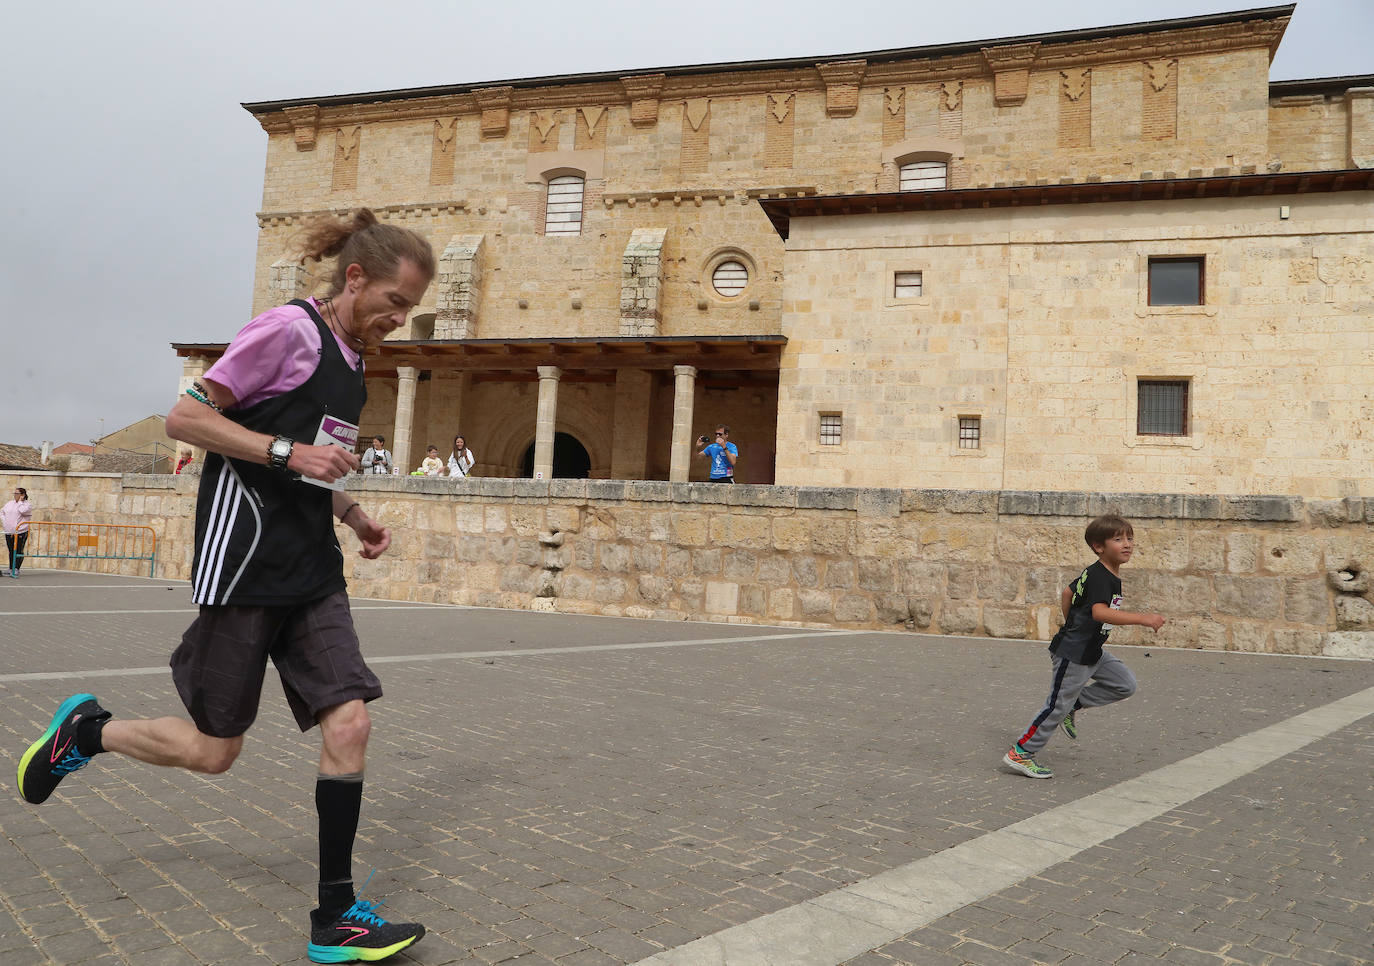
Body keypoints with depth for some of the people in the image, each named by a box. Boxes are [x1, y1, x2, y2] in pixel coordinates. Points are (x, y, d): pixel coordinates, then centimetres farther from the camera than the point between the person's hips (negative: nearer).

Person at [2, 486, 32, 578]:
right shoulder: (10, 503, 14)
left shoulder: (28, 504, -2)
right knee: (11, 552, 11)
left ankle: (16, 570, -3)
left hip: (21, 532, -5)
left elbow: (23, 511, -23)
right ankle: (11, 570, 18)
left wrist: (20, 501, -8)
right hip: (9, 532, 6)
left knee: (18, 551, -6)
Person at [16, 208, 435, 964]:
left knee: (348, 723, -4)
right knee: (212, 751, 4)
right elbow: (185, 418, -13)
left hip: (311, 570, 8)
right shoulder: (291, 328, -10)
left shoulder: (350, 361, 16)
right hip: (245, 562, -7)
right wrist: (289, 452, -20)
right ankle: (84, 730, 33)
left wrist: (354, 516, 14)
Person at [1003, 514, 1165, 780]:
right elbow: (1100, 611, -39)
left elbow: (1067, 592, 20)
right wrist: (1142, 618, -43)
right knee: (1058, 705, -1)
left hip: (1092, 653, 10)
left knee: (1125, 684, 8)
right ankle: (1020, 753, 10)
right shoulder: (1099, 576, -22)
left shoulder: (1102, 574, 8)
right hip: (1072, 654, -9)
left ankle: (1075, 704, 18)